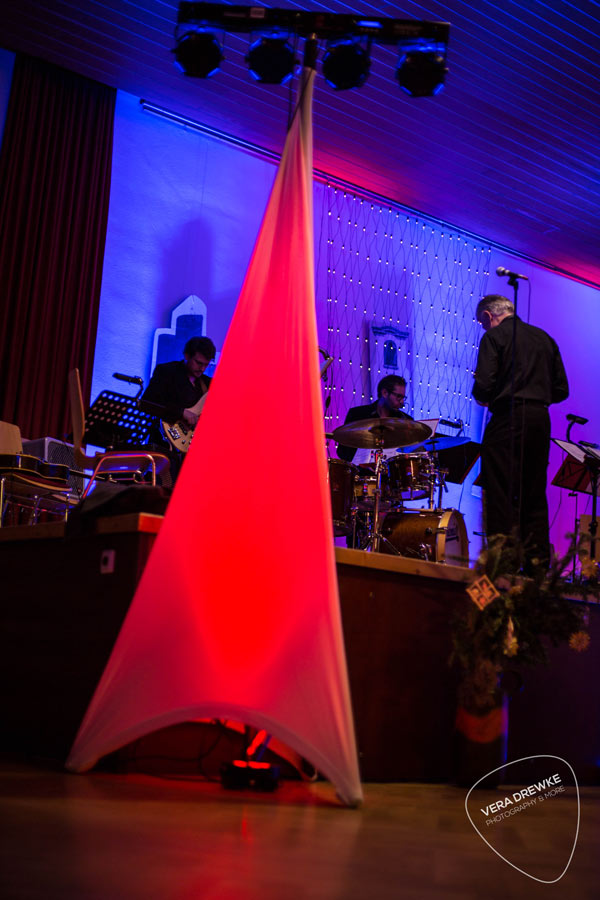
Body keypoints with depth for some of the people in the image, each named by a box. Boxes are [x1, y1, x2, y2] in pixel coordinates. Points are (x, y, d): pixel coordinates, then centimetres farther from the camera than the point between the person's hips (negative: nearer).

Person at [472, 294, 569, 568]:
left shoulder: (494, 337, -1)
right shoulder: (544, 338, 16)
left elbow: (484, 385, -11)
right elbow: (561, 390, 14)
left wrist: (482, 399, 10)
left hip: (507, 420, -6)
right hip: (540, 420, 6)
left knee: (501, 494, -4)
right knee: (534, 495, 10)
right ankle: (538, 562, 9)